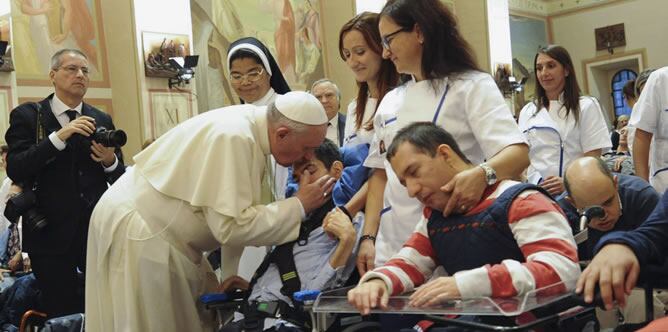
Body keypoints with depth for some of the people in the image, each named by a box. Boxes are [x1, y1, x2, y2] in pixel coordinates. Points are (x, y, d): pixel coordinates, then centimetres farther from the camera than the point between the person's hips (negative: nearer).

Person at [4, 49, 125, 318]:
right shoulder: (26, 116, 1)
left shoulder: (102, 120, 9)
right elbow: (15, 170, -13)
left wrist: (110, 161, -12)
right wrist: (59, 137, -22)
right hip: (50, 233, -2)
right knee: (63, 315, 4)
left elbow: (119, 179, 10)